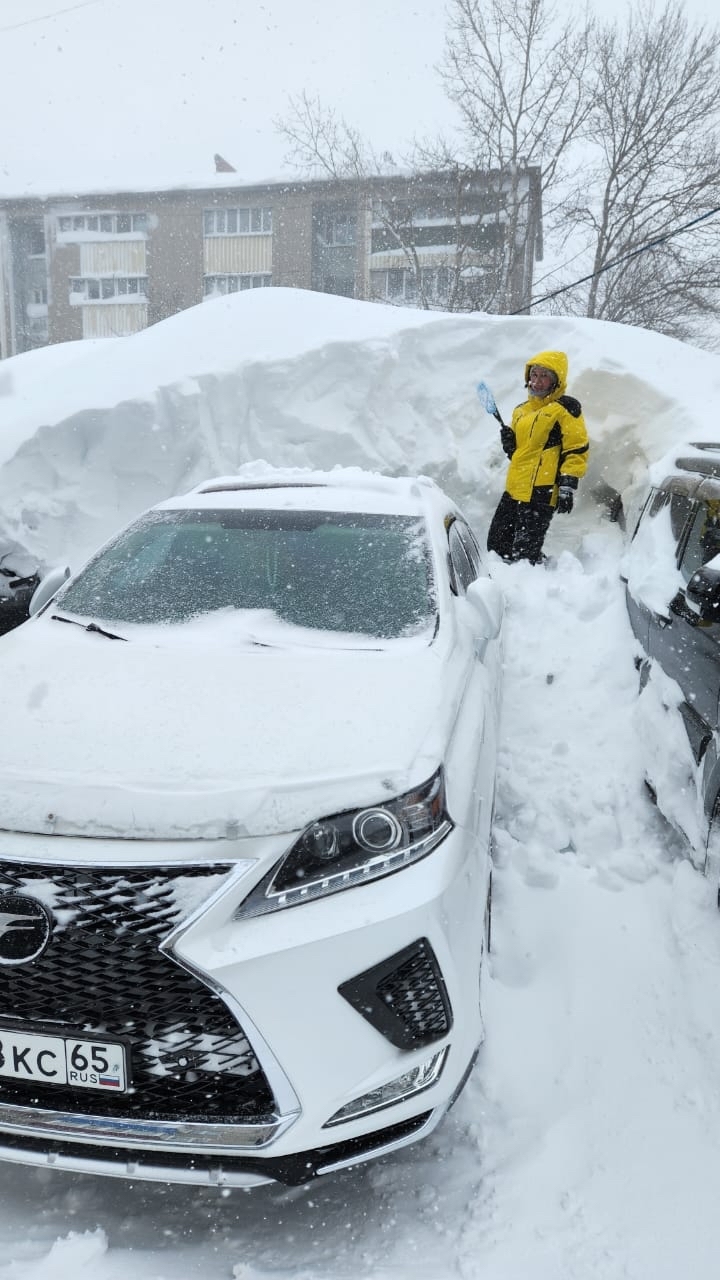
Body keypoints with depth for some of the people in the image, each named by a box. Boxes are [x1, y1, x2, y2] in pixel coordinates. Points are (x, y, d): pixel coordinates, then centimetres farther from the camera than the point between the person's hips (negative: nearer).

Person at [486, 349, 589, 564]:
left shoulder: (566, 409, -5)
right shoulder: (521, 410, 19)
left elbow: (577, 450, -9)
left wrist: (567, 487, -17)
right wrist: (509, 443, 6)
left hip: (541, 493, -8)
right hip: (514, 490, 8)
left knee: (524, 552, -10)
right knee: (497, 543, 12)